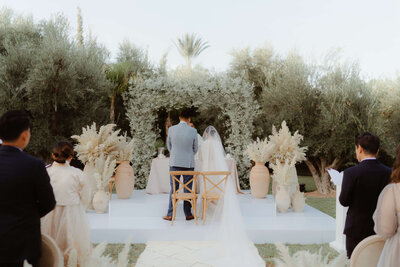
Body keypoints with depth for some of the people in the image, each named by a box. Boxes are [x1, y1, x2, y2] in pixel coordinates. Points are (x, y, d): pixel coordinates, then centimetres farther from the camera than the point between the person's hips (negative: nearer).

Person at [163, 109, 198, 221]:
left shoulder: (171, 129, -5)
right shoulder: (193, 131, -8)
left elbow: (169, 145, 8)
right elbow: (195, 149, 3)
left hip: (174, 163, 1)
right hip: (188, 163, -1)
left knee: (174, 188, 8)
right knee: (188, 189, 9)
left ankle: (170, 214, 11)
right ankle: (188, 214, 16)